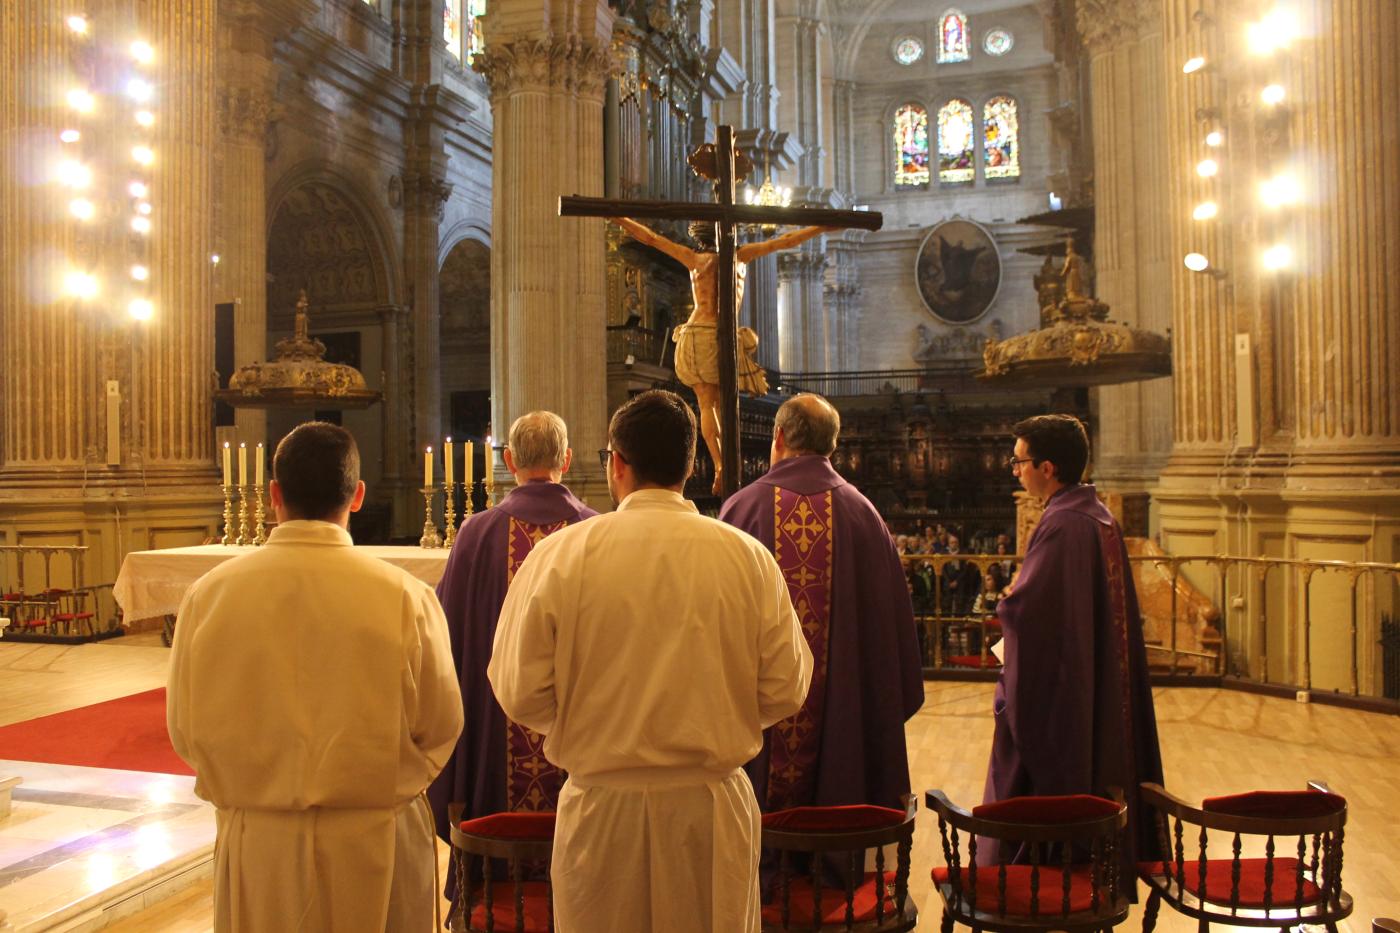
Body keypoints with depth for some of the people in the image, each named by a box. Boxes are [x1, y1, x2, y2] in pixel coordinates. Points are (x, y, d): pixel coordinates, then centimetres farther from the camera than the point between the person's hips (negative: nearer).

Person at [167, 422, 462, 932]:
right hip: (374, 842, -1)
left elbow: (184, 731, -2)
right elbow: (440, 727, -7)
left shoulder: (207, 594, -11)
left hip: (255, 844, 2)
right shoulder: (405, 597, -16)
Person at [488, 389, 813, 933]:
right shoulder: (749, 557, -6)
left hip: (600, 809, -1)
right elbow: (784, 691, -4)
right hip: (714, 806, 1)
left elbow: (520, 693, -9)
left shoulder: (560, 555, -10)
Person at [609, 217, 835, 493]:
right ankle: (729, 467, 10)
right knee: (723, 404, 13)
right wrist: (821, 228, 9)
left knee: (706, 403, 3)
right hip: (725, 337, 0)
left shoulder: (696, 259, 5)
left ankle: (719, 465, -16)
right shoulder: (739, 256, 3)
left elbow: (651, 238, 7)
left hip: (696, 336, 0)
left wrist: (617, 219, 14)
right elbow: (783, 241, 4)